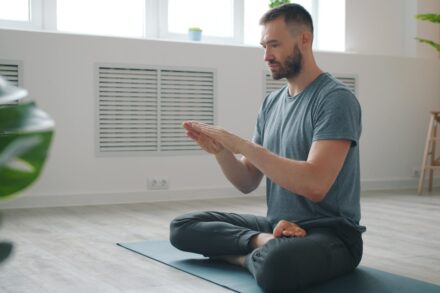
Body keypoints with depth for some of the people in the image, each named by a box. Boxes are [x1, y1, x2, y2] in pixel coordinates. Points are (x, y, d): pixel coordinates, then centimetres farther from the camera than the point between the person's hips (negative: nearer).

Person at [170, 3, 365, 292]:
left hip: (330, 234, -8)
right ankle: (267, 243, -14)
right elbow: (248, 182, 10)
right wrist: (220, 150, -11)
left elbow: (314, 185, -28)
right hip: (279, 226, 8)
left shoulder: (336, 99, -14)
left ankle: (256, 252, -9)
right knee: (183, 227, 1)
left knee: (275, 264, -42)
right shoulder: (271, 103, 11)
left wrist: (240, 144, -25)